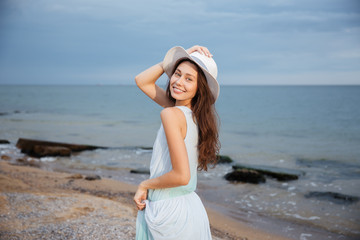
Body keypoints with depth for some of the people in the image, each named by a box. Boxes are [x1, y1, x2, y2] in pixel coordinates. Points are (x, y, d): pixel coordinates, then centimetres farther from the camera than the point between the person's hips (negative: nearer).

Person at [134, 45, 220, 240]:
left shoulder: (171, 114, -19)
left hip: (168, 212, -8)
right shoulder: (193, 113, 4)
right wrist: (182, 58, 4)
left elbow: (181, 176, -24)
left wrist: (144, 185, -9)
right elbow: (142, 81, 15)